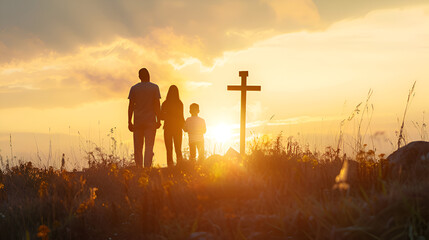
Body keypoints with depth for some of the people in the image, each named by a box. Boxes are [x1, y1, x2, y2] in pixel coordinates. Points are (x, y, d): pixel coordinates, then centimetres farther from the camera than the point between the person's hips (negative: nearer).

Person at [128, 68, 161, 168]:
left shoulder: (134, 88, 5)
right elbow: (157, 105, -4)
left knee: (138, 148, 7)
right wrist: (158, 120, 0)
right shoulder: (154, 87, 0)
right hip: (150, 121, -2)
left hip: (138, 122, 2)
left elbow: (131, 106, 2)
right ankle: (147, 167, -12)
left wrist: (129, 122, 5)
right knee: (149, 147, -2)